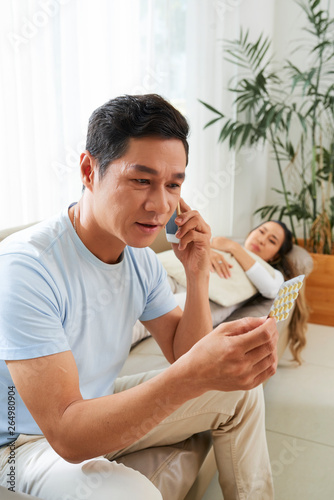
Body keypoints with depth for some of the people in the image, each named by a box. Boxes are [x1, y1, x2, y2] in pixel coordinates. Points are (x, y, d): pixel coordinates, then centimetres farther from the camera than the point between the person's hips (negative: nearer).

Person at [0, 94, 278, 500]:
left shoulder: (141, 257, -5)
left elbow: (183, 355, -2)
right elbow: (68, 436, -34)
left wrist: (197, 275, -17)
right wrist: (192, 375, -47)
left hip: (102, 405, 7)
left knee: (241, 390, 3)